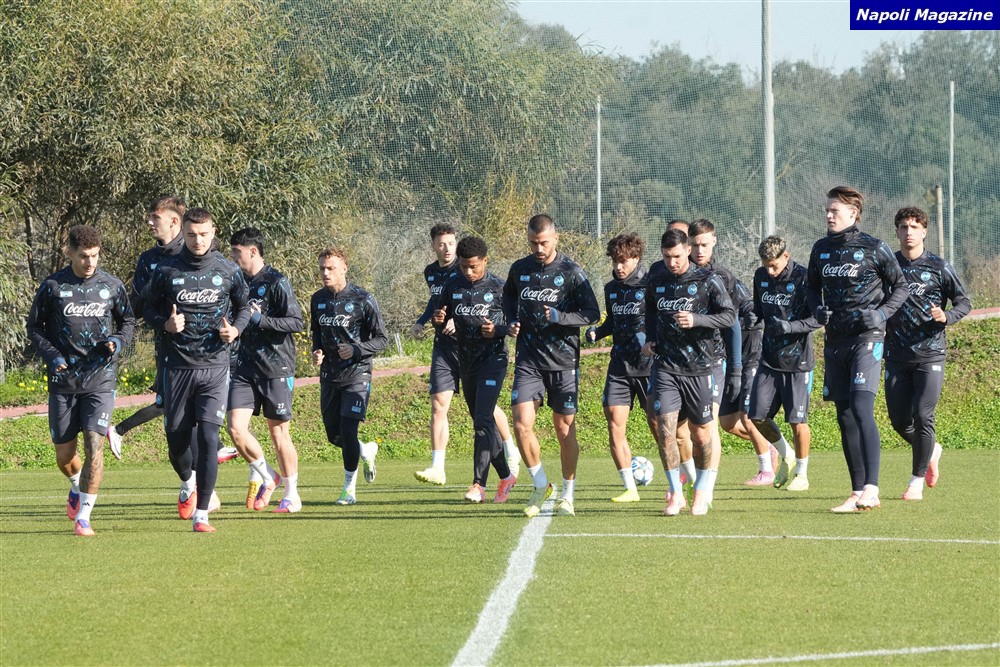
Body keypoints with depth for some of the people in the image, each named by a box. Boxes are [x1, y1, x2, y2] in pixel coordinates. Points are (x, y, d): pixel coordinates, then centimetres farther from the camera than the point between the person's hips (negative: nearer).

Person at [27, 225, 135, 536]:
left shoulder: (111, 286, 1)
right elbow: (34, 327, 6)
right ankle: (77, 486, 42)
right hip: (62, 381, 1)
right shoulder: (52, 286, -2)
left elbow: (128, 321, 15)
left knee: (94, 446, -15)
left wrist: (119, 341, -7)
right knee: (64, 456, 7)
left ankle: (83, 516, -8)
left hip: (101, 380, -1)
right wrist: (51, 354, -10)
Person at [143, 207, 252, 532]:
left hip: (215, 367, -1)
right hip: (178, 367, 1)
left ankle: (201, 514, -8)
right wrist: (166, 324, -12)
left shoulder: (228, 271, 2)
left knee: (208, 438, -13)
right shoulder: (166, 271, 1)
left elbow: (244, 306, 15)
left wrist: (235, 329, -5)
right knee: (176, 439, 4)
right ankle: (188, 484, 39)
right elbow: (149, 310, 10)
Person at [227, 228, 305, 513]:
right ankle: (265, 476, 13)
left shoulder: (276, 282, -9)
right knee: (236, 427, -8)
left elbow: (296, 323, -15)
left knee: (279, 433, 1)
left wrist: (258, 319, -20)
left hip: (275, 369, -6)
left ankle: (292, 494, 14)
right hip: (245, 369, 6)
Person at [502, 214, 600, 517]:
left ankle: (567, 494, 19)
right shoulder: (519, 270, 5)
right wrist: (511, 320, 6)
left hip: (563, 360, -3)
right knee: (522, 424, -11)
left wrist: (559, 317, -21)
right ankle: (540, 485, 8)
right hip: (528, 360, 3)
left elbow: (592, 313, -6)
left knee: (564, 427, 4)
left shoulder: (571, 272, -7)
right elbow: (508, 296, 26)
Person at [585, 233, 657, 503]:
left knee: (657, 425, -1)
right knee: (614, 422, -5)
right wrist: (596, 332, 4)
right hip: (620, 365, 6)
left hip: (649, 366, -5)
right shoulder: (611, 288, 11)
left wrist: (649, 337, -23)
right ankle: (630, 488, 0)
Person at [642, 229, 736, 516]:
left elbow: (729, 316, -8)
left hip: (699, 368, -2)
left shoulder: (707, 281, -4)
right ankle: (676, 494, 2)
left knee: (702, 433, 5)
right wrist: (650, 339, 10)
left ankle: (701, 493, 20)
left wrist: (696, 320, -21)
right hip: (665, 368, 2)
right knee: (665, 429, -9)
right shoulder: (656, 283, 8)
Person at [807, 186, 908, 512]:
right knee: (845, 416, 6)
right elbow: (812, 287, 23)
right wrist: (817, 308, 2)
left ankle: (871, 490, -24)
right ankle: (857, 493, 11)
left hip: (867, 338, -6)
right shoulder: (821, 250, 10)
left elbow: (901, 286, 2)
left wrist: (882, 313, -12)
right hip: (835, 340, 6)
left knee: (861, 409, -19)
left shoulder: (875, 249, -5)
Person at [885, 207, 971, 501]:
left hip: (930, 354, -3)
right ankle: (931, 451, 35)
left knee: (922, 416, -12)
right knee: (899, 420, 4)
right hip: (896, 357, 3)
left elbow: (964, 302, 4)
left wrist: (946, 316, -16)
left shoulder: (939, 267, 0)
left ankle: (917, 481, 0)